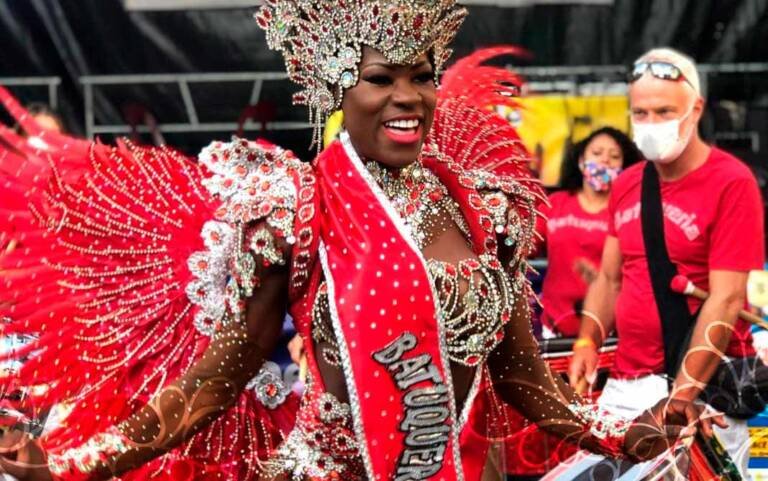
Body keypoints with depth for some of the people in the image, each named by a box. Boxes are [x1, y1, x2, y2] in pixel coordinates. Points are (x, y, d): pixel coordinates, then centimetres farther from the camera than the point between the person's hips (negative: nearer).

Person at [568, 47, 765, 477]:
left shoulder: (732, 183, -10)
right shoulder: (626, 186, 11)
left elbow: (726, 299, -15)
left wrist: (681, 396, -20)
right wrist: (588, 342, 0)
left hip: (704, 387, -6)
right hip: (625, 386, 6)